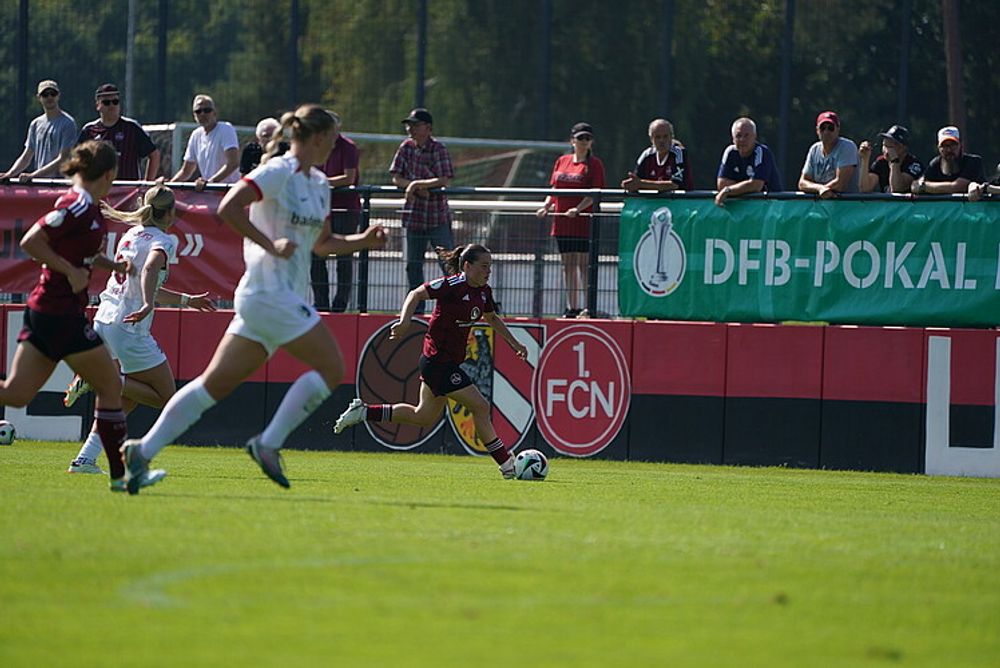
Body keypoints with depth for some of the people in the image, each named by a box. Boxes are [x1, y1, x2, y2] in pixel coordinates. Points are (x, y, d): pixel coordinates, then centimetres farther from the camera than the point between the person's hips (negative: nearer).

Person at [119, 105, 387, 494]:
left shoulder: (319, 185, 18)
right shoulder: (278, 173, -10)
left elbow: (320, 244, 29)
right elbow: (228, 208, -21)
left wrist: (362, 242, 13)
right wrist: (270, 245, -22)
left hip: (287, 296, 9)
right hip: (269, 291, -9)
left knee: (217, 382, 4)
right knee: (331, 368, -9)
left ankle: (144, 450, 1)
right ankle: (268, 444, -6)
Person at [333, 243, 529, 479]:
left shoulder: (484, 291, 7)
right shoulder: (452, 285, -18)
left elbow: (492, 318, 25)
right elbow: (417, 294, -19)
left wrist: (514, 343, 23)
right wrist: (405, 320, -33)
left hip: (451, 361, 10)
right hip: (439, 360, -10)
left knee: (424, 417, 19)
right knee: (480, 407, -10)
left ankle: (362, 411, 28)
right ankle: (507, 465, -3)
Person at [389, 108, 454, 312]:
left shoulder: (438, 149, -9)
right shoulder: (406, 147, 4)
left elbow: (444, 180, -18)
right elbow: (396, 178, 2)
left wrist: (416, 184, -21)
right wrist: (417, 187, -15)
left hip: (438, 217, -5)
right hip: (414, 216, 5)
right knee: (413, 265, 9)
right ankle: (416, 308, 17)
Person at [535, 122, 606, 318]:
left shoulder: (594, 164, -2)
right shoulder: (562, 162, 14)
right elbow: (554, 189, 19)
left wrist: (579, 208, -23)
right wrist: (546, 206, 3)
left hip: (583, 220, -5)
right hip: (562, 221, 5)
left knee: (583, 264, -6)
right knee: (568, 264, 8)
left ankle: (587, 307, -5)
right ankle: (571, 307, 13)